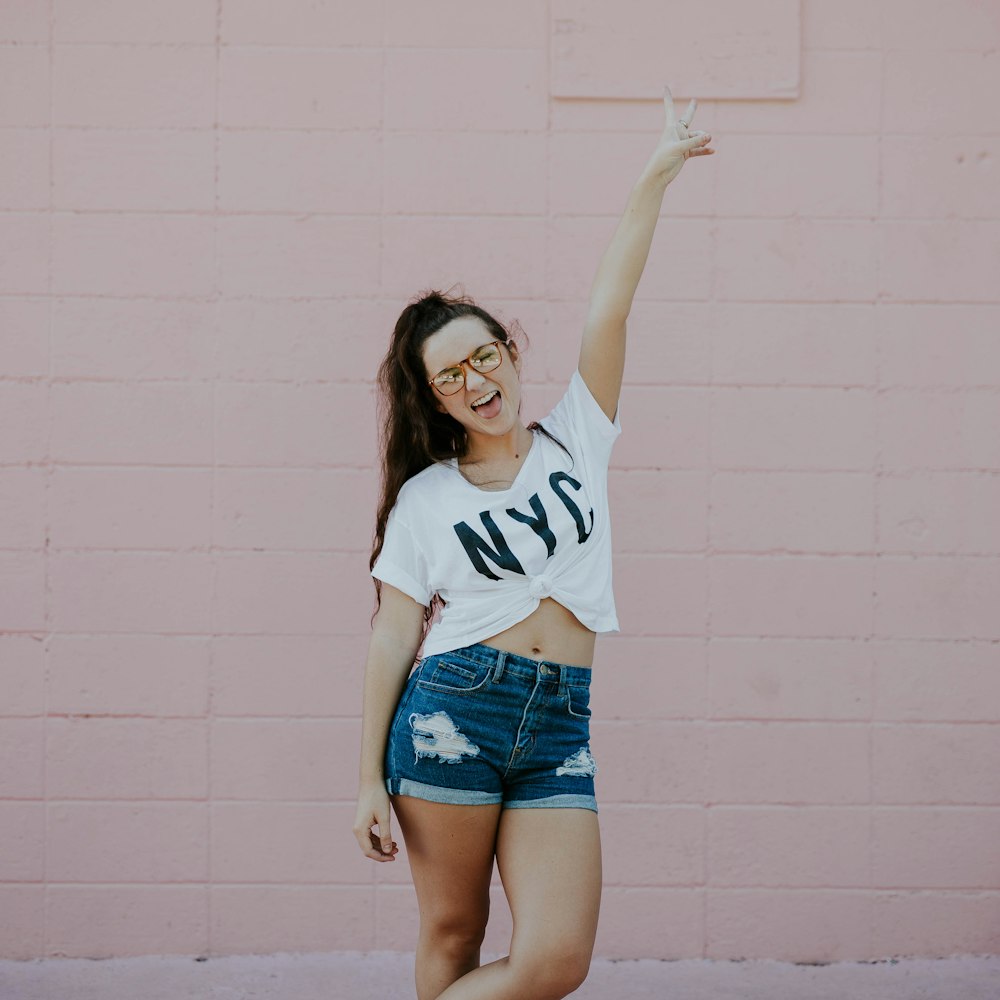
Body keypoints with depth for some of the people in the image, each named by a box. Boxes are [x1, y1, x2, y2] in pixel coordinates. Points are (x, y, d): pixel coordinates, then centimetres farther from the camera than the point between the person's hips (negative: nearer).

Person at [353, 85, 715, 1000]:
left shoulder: (575, 440, 12)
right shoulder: (425, 498, 6)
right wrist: (370, 782, 1)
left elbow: (608, 311, 4)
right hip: (451, 708, -2)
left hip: (560, 727, 2)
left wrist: (656, 179, -2)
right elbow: (394, 634, 4)